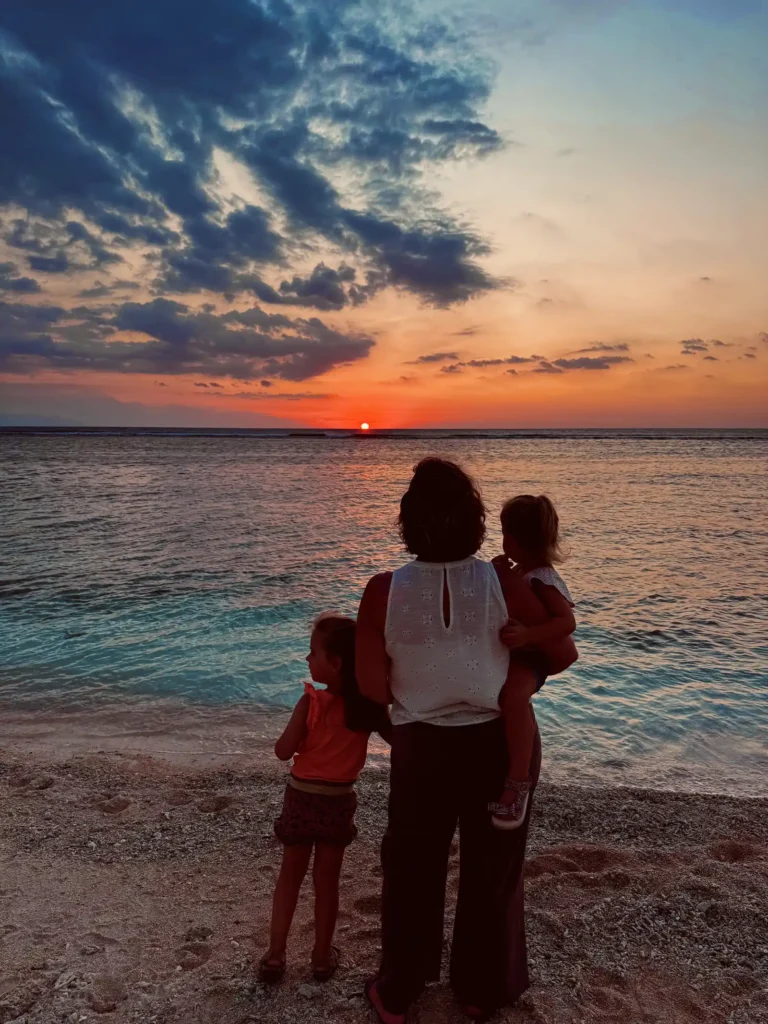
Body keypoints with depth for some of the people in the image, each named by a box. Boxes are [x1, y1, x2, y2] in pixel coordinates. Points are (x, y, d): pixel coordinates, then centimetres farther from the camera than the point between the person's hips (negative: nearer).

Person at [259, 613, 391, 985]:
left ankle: (275, 955, 22)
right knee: (327, 880, 17)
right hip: (339, 802, 1)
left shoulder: (311, 701, -20)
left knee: (290, 876, 18)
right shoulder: (369, 704, -13)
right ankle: (322, 957, 29)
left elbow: (283, 751, -17)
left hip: (301, 798, -1)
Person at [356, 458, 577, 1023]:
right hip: (502, 742, 0)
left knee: (412, 869, 22)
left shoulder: (384, 591, -19)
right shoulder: (504, 584, -18)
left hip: (423, 747, 0)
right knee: (493, 870, 22)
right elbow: (562, 654, -8)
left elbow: (372, 686, -15)